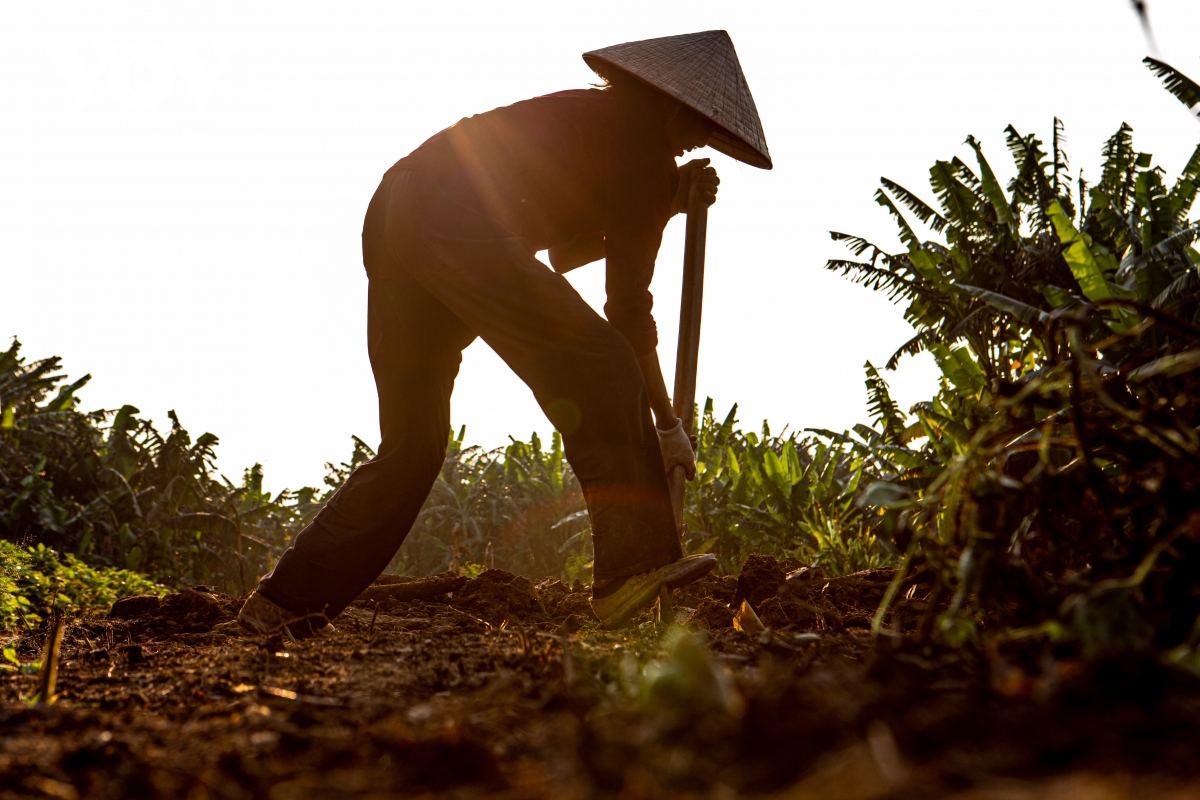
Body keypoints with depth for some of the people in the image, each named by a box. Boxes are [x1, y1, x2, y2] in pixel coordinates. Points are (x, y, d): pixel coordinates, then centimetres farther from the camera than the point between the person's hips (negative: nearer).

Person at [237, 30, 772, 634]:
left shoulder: (591, 115, 29)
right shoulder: (645, 147, 4)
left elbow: (565, 249, 38)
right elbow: (627, 307, 2)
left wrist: (668, 202, 31)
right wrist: (667, 424, 9)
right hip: (460, 220, -9)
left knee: (411, 445, 15)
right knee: (599, 370, -8)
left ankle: (283, 603, 18)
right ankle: (634, 568, -18)